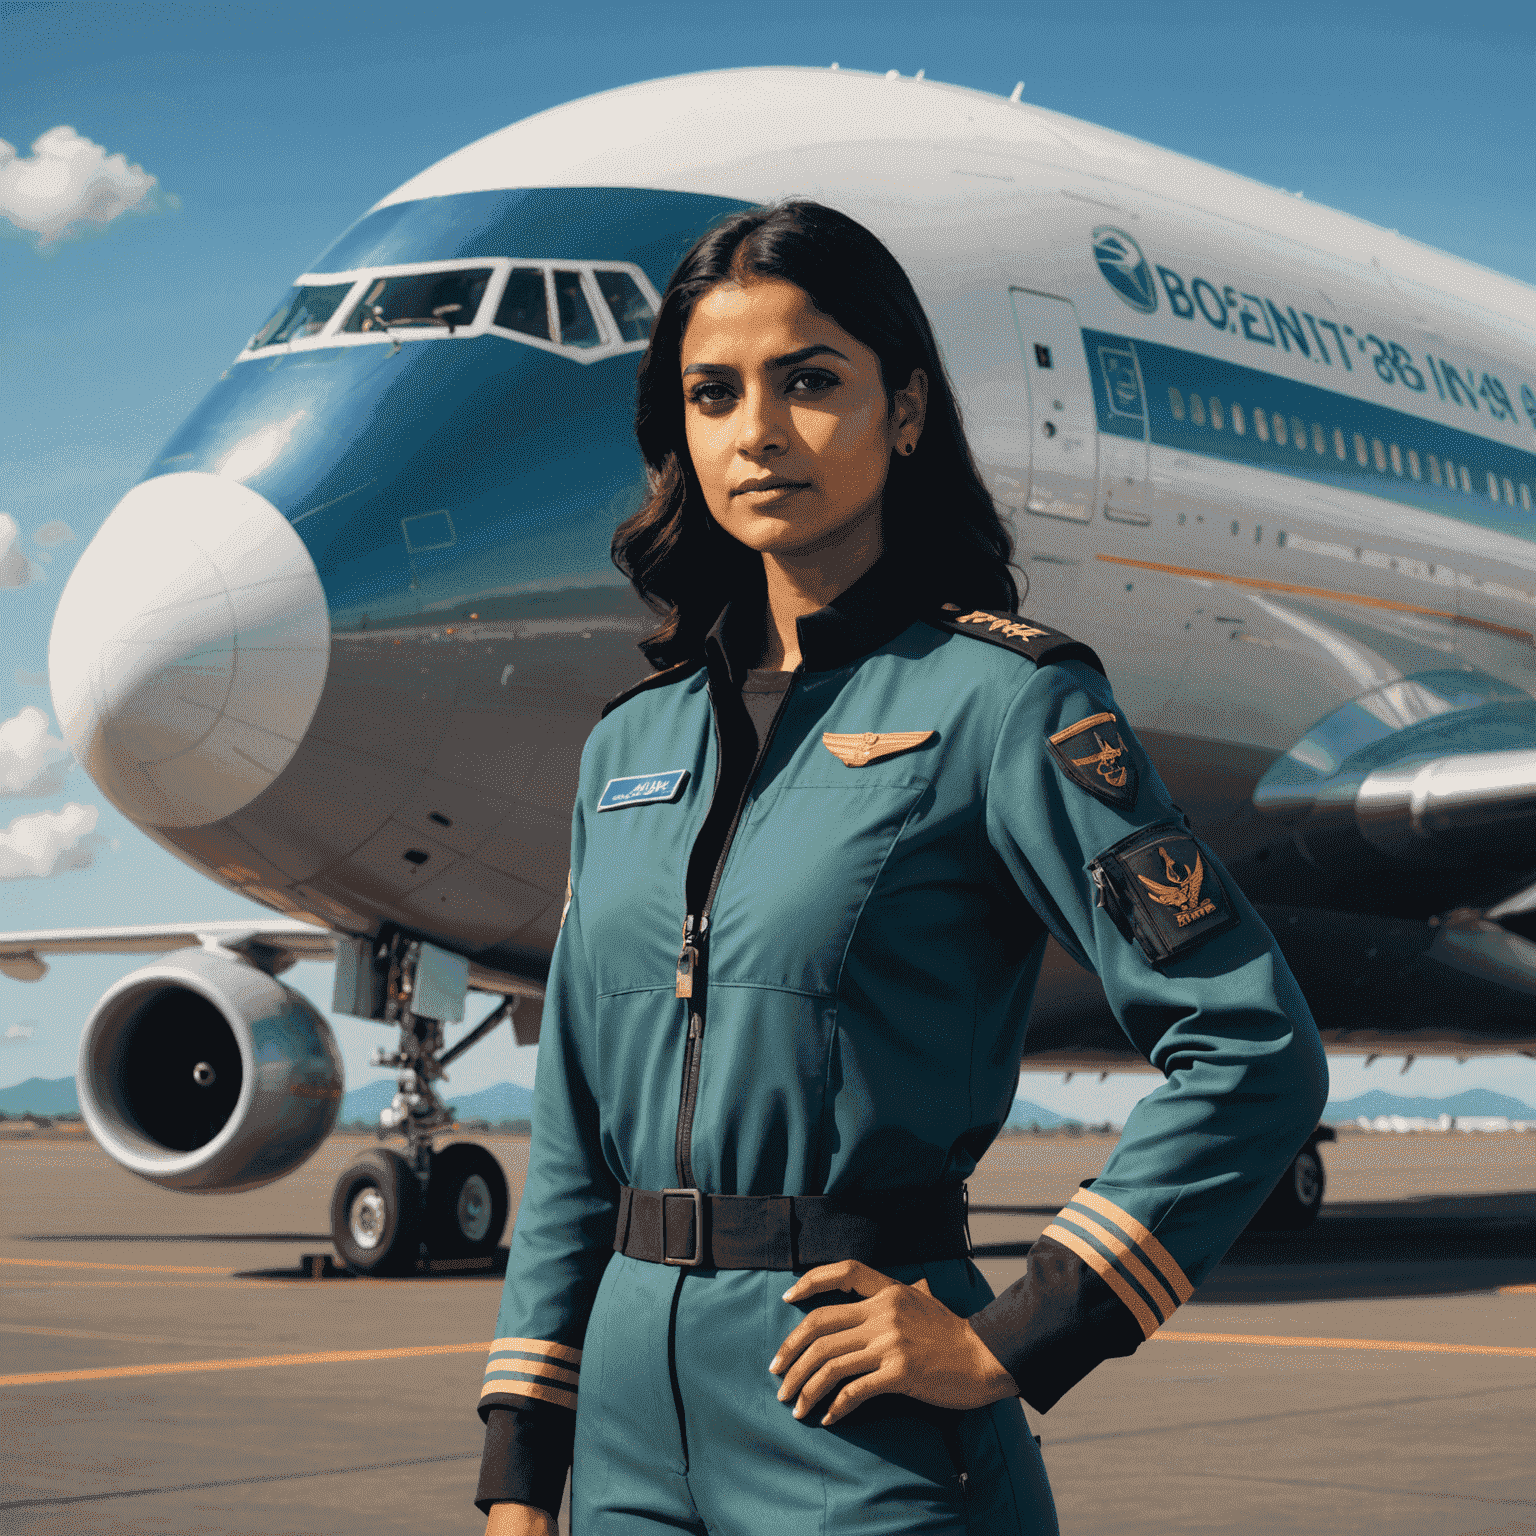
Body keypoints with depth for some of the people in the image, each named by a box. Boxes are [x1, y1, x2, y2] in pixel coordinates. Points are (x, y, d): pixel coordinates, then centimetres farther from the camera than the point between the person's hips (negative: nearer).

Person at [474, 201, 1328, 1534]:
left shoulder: (994, 700, -7)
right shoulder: (634, 745, 11)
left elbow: (1254, 1050, -13)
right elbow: (573, 1141, 13)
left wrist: (1009, 1347, -13)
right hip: (634, 1414, 6)